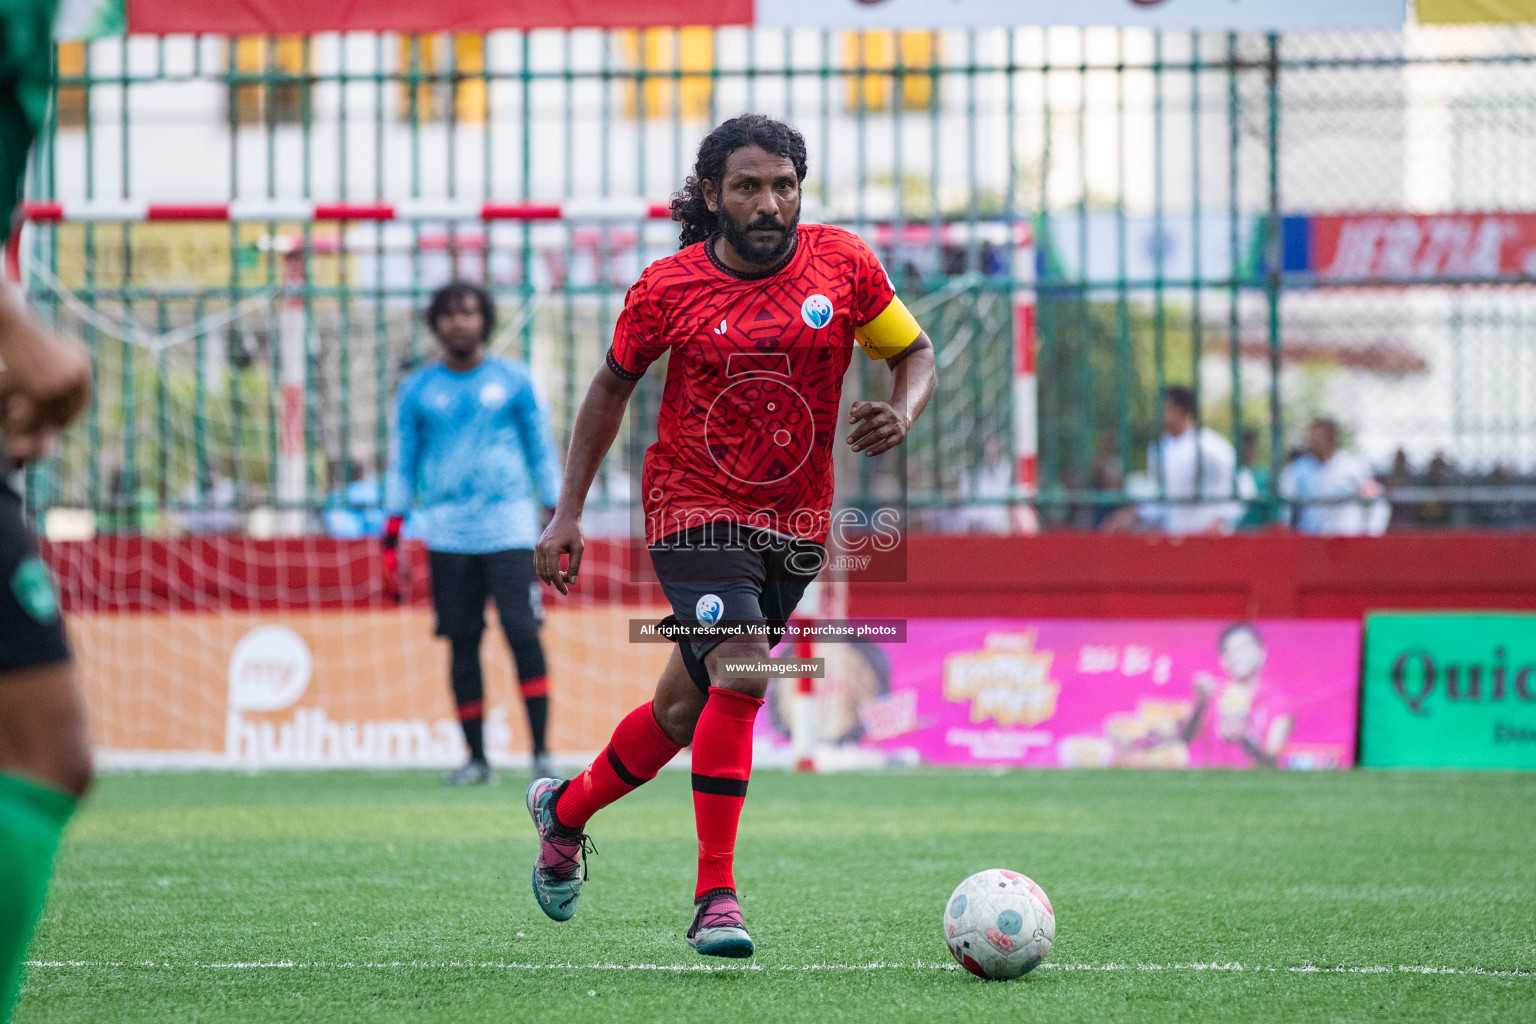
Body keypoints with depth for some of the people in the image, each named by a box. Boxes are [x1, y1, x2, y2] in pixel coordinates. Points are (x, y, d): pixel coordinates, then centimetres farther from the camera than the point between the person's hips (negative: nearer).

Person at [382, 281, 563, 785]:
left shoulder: (513, 380, 7)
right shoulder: (417, 390, 9)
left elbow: (542, 452, 10)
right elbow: (402, 465, 13)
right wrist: (390, 541, 7)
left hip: (509, 530, -2)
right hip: (447, 532, 2)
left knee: (523, 634, -12)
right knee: (462, 643, 1)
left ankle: (541, 753, -8)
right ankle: (476, 757, 7)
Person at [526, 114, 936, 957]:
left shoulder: (842, 263, -5)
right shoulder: (667, 288, -8)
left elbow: (914, 354, 7)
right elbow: (613, 385, 6)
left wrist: (901, 415, -15)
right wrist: (568, 512, 4)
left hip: (796, 524, 3)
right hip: (695, 509, -3)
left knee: (685, 709, 10)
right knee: (740, 674, -24)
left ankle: (566, 809, 38)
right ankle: (715, 899, -18)